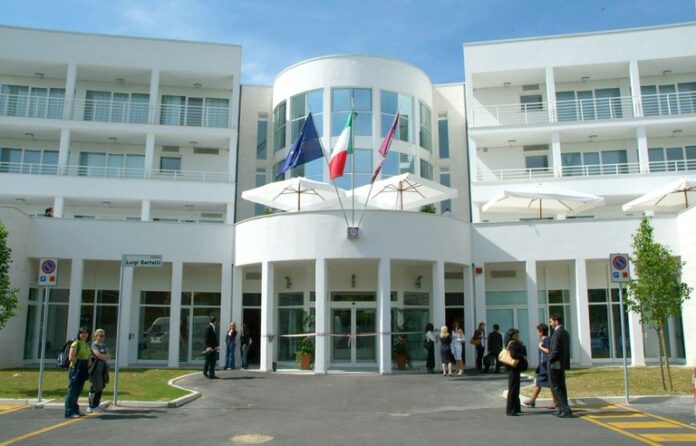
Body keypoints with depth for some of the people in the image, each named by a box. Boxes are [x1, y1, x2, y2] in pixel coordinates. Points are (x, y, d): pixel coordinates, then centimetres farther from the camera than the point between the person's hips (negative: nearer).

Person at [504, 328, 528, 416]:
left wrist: (522, 345, 6)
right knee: (512, 389, -8)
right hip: (513, 368, -11)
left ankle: (516, 408, 25)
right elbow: (513, 355, -25)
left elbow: (523, 352, 18)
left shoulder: (515, 343, 17)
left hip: (515, 368, 11)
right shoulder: (512, 344, -14)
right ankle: (509, 410, -5)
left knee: (516, 389, 16)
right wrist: (523, 357, -14)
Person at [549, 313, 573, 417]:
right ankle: (563, 409, 20)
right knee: (561, 386, 15)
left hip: (555, 364, -10)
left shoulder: (557, 333, -18)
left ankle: (565, 409, -6)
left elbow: (555, 350, -22)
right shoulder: (565, 333, 12)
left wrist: (550, 359, -7)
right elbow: (566, 349, 14)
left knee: (555, 387, -3)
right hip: (563, 363, 10)